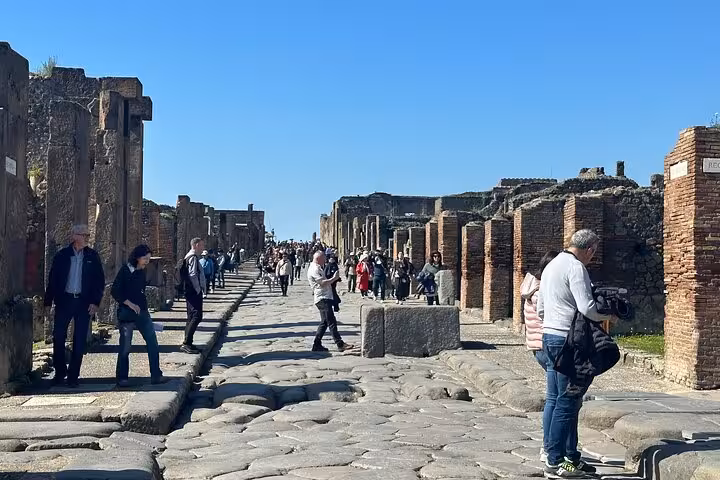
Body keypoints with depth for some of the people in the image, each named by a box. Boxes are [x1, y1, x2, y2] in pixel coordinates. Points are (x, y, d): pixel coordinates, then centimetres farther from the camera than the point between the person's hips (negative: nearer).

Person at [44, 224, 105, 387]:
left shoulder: (92, 256, 4)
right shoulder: (62, 255, 2)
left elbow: (100, 280, 5)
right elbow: (52, 279, 5)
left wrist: (95, 302, -5)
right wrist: (48, 302, 1)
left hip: (84, 302, 0)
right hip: (64, 300, 0)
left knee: (80, 340, 1)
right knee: (58, 336, -1)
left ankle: (73, 375, 10)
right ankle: (60, 371, 17)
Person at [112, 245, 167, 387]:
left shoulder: (141, 272, 10)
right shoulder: (125, 271, -10)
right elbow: (115, 292, -13)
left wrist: (144, 309, 17)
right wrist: (131, 305, -16)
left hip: (142, 312, 6)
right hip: (127, 314, -6)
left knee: (152, 343, 1)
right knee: (125, 346, 0)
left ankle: (156, 375, 6)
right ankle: (121, 378, 13)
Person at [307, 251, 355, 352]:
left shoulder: (318, 268, 22)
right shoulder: (314, 269, -12)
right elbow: (322, 283, -20)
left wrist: (333, 279, 12)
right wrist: (334, 278, -12)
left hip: (325, 297, 11)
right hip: (322, 298, -11)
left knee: (324, 322, 12)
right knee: (331, 322, -13)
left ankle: (317, 345, 15)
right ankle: (340, 344, -16)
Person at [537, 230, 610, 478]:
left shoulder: (551, 266, 17)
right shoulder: (576, 267, -12)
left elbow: (540, 308, 22)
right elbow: (587, 308, -20)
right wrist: (607, 316, -3)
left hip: (548, 335, 10)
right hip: (568, 339, -10)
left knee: (554, 399, 11)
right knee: (567, 402, -4)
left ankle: (570, 457, 20)